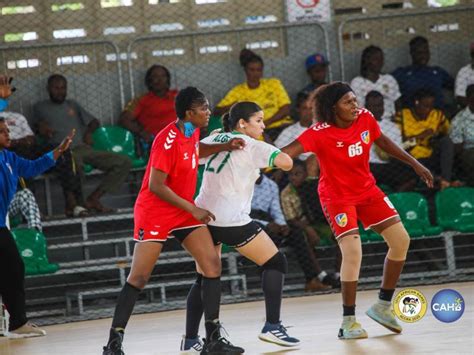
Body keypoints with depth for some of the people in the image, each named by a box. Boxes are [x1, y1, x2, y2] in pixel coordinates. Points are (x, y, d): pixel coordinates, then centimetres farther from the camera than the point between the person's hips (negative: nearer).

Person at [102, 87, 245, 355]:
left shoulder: (192, 131, 2)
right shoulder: (167, 140, -23)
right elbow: (156, 186, -23)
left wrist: (224, 147, 12)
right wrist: (193, 209, -20)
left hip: (185, 211, 8)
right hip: (154, 213, -8)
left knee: (213, 265, -4)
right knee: (139, 278, -7)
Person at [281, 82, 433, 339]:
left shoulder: (365, 119, -8)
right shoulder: (320, 133, -24)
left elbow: (384, 142, 11)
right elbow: (287, 152, -34)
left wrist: (415, 164, 14)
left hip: (367, 190, 7)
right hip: (337, 196, -6)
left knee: (401, 240, 2)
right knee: (353, 251, -22)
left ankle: (383, 306, 18)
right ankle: (348, 322, -9)